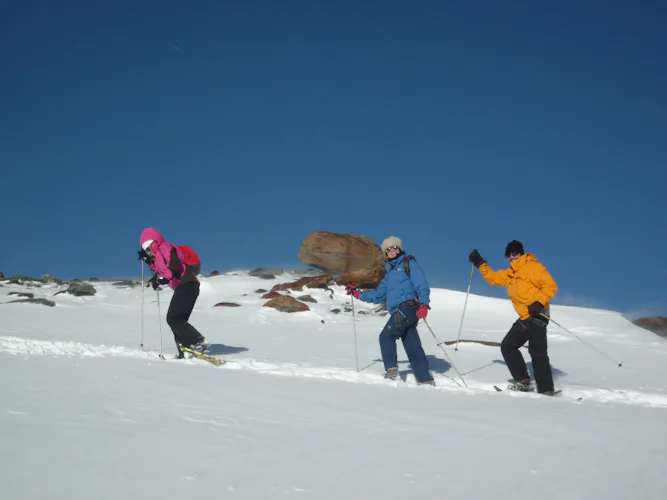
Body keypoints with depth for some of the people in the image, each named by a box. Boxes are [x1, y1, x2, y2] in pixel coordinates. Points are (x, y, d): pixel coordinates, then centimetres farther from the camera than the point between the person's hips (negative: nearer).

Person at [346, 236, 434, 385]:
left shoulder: (409, 263, 5)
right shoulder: (390, 273, 28)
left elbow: (422, 284, -7)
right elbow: (378, 295, 32)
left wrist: (424, 303, -21)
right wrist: (358, 293, 27)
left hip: (407, 307, -7)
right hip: (400, 311, 7)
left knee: (386, 336, -13)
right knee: (412, 347, 2)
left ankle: (391, 369, -10)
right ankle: (425, 379, 0)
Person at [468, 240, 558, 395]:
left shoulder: (533, 267, -8)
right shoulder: (510, 274, 19)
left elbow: (550, 286, -14)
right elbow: (493, 277, 30)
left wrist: (539, 302, -26)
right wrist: (480, 263, 20)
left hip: (537, 316, -10)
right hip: (525, 318, 10)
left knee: (537, 353, -15)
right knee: (507, 346, 10)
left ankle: (546, 391, -16)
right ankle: (523, 382, 10)